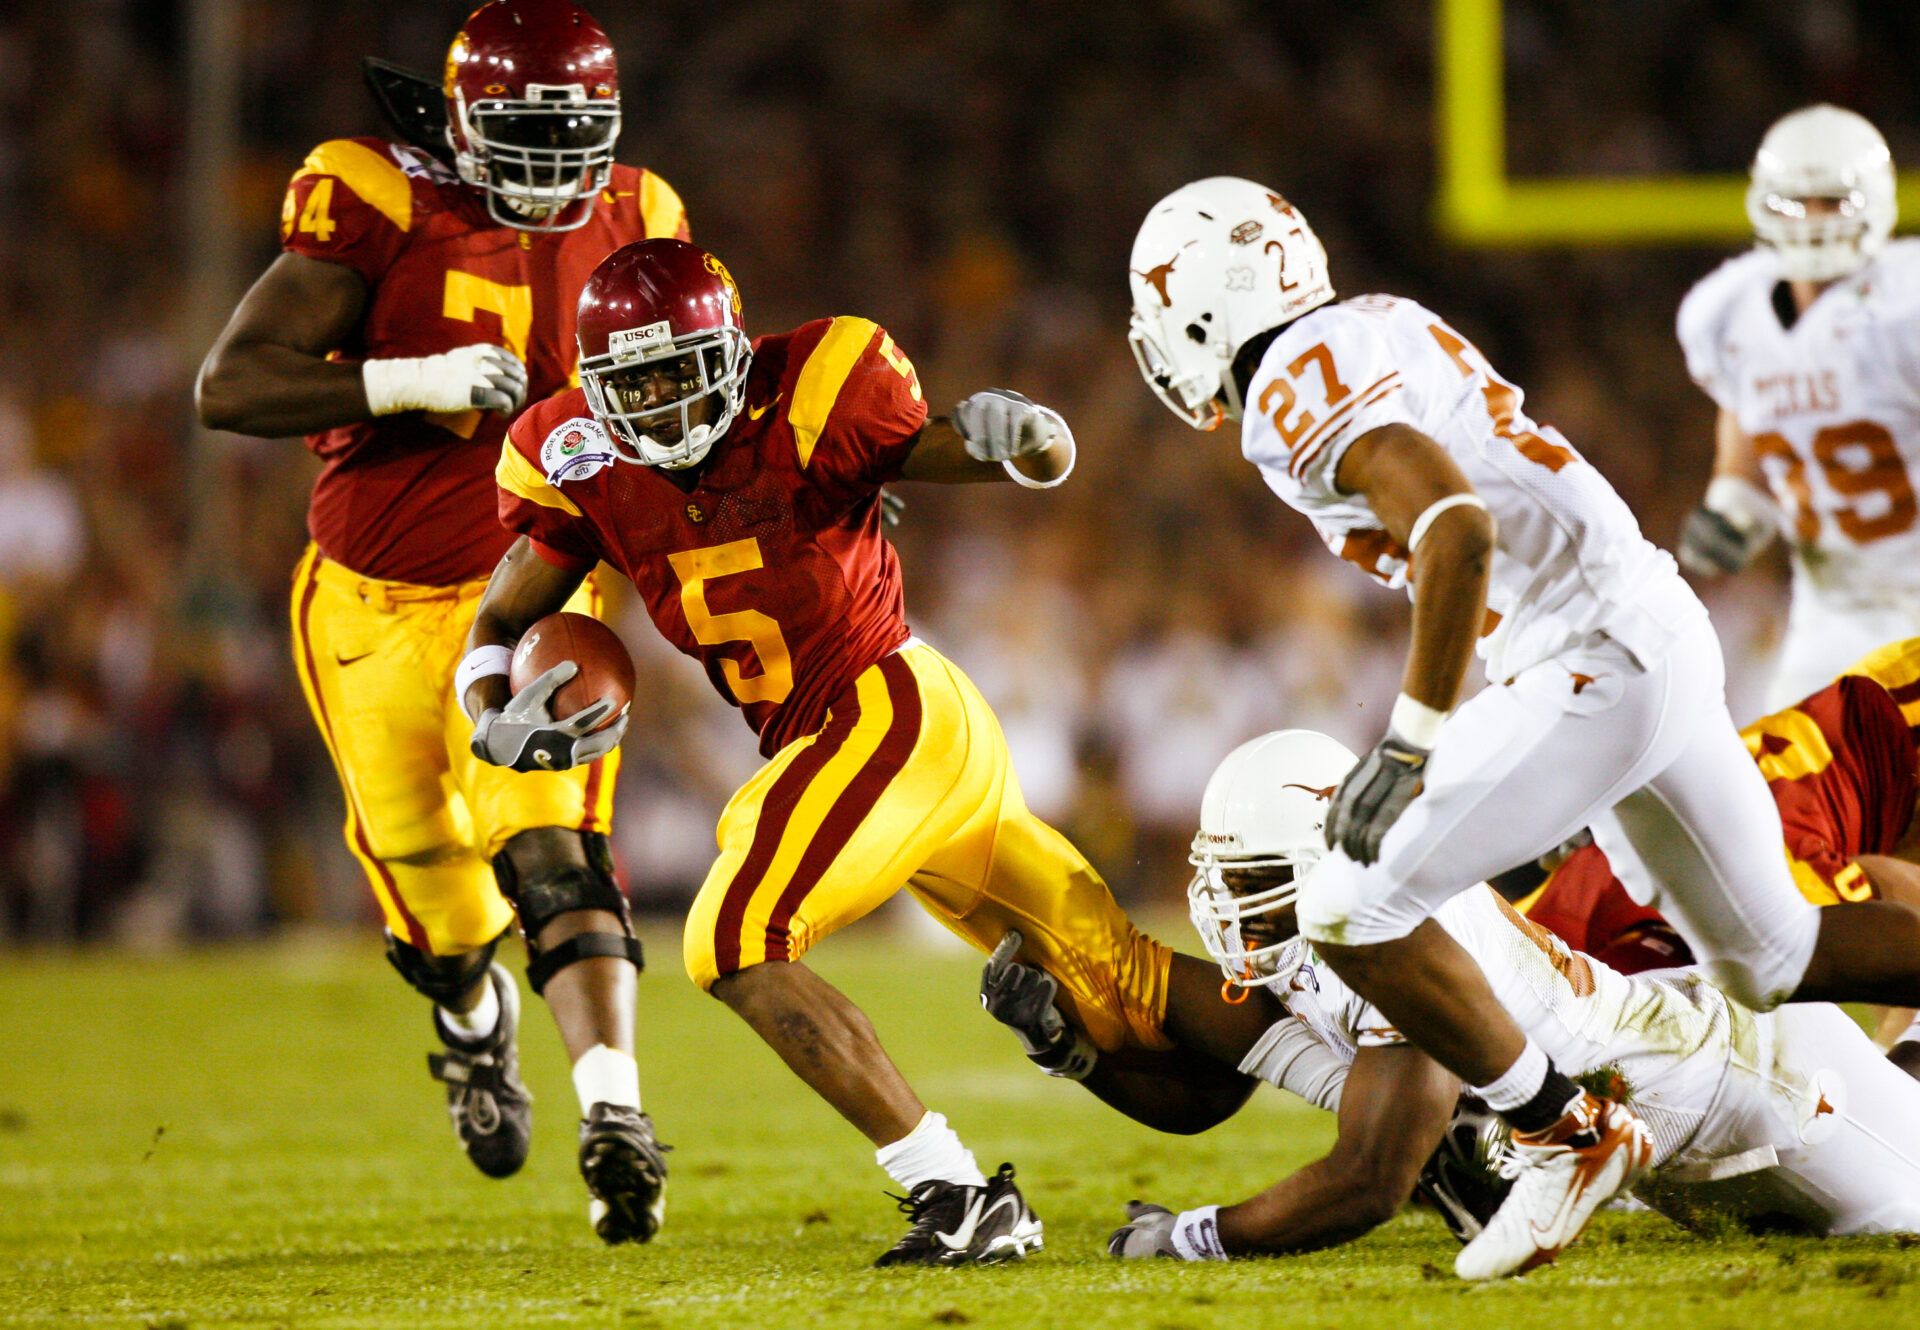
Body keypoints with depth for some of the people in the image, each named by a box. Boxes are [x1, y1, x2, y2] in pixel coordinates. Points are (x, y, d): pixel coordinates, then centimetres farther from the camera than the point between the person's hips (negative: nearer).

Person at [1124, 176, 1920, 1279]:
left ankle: (1569, 1136, -2)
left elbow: (1459, 531, -27)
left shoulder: (1298, 391, -13)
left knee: (1354, 911, -9)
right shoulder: (1383, 326, 16)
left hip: (1590, 667, -10)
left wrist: (1410, 743, -26)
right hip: (1668, 641, 10)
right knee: (1774, 958, 21)